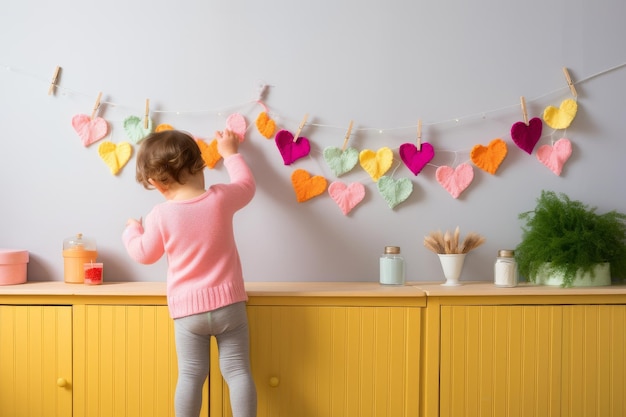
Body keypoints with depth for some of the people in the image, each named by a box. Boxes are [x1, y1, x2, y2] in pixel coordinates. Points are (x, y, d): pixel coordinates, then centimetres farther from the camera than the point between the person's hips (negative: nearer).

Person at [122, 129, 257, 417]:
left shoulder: (161, 215, -10)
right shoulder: (221, 198, -7)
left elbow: (144, 254, 5)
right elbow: (247, 186, 16)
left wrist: (132, 230, 25)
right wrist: (230, 154, 29)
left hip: (187, 309, 0)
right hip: (229, 303, 1)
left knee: (190, 375, 10)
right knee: (237, 372, 5)